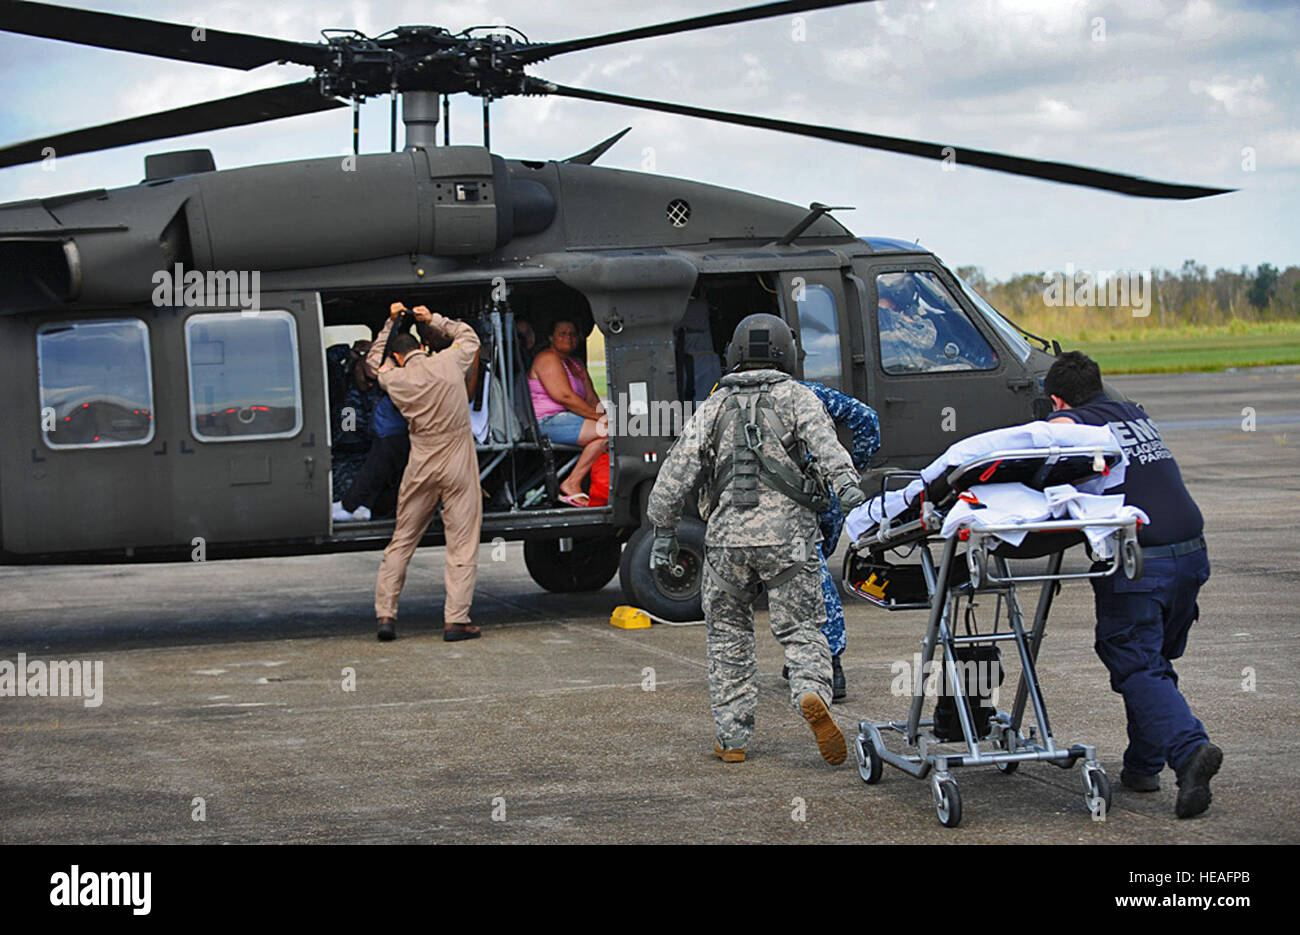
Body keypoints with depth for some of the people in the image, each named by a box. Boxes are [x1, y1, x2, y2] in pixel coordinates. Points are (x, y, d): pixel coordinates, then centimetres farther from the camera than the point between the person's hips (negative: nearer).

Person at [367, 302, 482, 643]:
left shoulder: (395, 380, -2)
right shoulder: (449, 363, -6)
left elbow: (375, 360, 23)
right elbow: (469, 336, 16)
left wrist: (391, 323, 26)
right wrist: (433, 320, 20)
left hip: (421, 467, 2)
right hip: (458, 465, -2)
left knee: (402, 541, 13)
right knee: (462, 545, 0)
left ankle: (385, 614, 11)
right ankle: (455, 621, -5)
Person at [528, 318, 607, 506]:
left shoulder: (576, 365, 24)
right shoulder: (547, 358, -7)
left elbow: (591, 398, 17)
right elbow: (565, 397, -17)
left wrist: (604, 416, -4)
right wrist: (599, 417, -17)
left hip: (567, 419, 10)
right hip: (548, 421, -9)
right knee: (605, 432, -25)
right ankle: (572, 484, -22)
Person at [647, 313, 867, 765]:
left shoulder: (713, 407, 14)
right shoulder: (797, 398, 9)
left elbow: (677, 472, 8)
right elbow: (823, 441, -12)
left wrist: (663, 534, 12)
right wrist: (844, 480, -27)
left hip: (727, 538, 2)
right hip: (788, 537, -2)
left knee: (728, 635, 14)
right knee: (801, 629, 4)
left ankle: (731, 738, 12)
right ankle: (812, 694, -26)